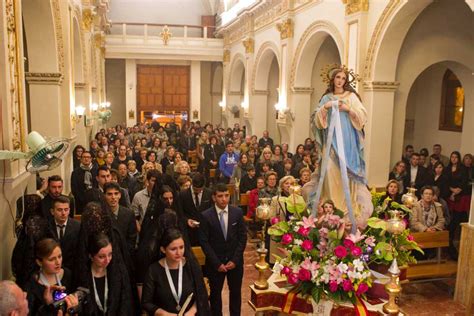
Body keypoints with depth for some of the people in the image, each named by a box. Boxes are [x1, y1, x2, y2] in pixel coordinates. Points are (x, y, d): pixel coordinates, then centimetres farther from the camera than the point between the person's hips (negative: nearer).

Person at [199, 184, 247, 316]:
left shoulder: (237, 212, -5)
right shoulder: (206, 216, -11)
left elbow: (243, 237, -2)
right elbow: (204, 242, -9)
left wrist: (235, 260, -9)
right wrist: (217, 263, -13)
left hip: (235, 260, 2)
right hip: (215, 262, -1)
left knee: (235, 292, 15)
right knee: (215, 293, 14)